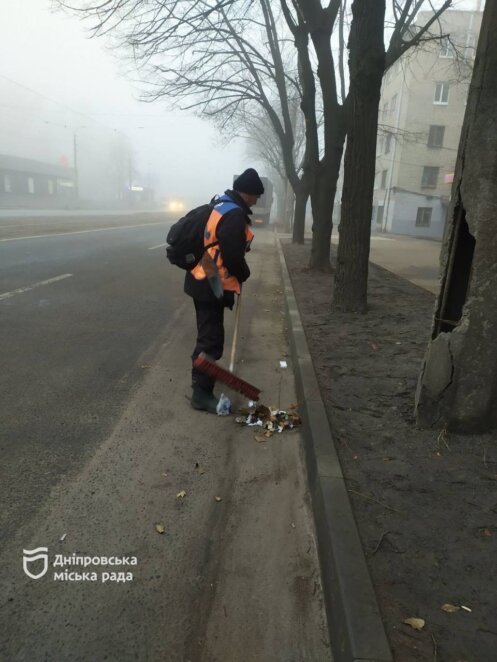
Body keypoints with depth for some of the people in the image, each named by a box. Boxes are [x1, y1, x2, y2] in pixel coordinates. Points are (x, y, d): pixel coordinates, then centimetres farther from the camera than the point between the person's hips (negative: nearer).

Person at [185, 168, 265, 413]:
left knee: (207, 333, 23)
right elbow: (233, 255, -22)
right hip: (213, 285, -11)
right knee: (212, 338, -5)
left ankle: (199, 374, 40)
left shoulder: (220, 205, 13)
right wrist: (244, 275, -3)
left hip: (203, 280, 11)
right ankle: (202, 393, 1)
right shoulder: (235, 215, -20)